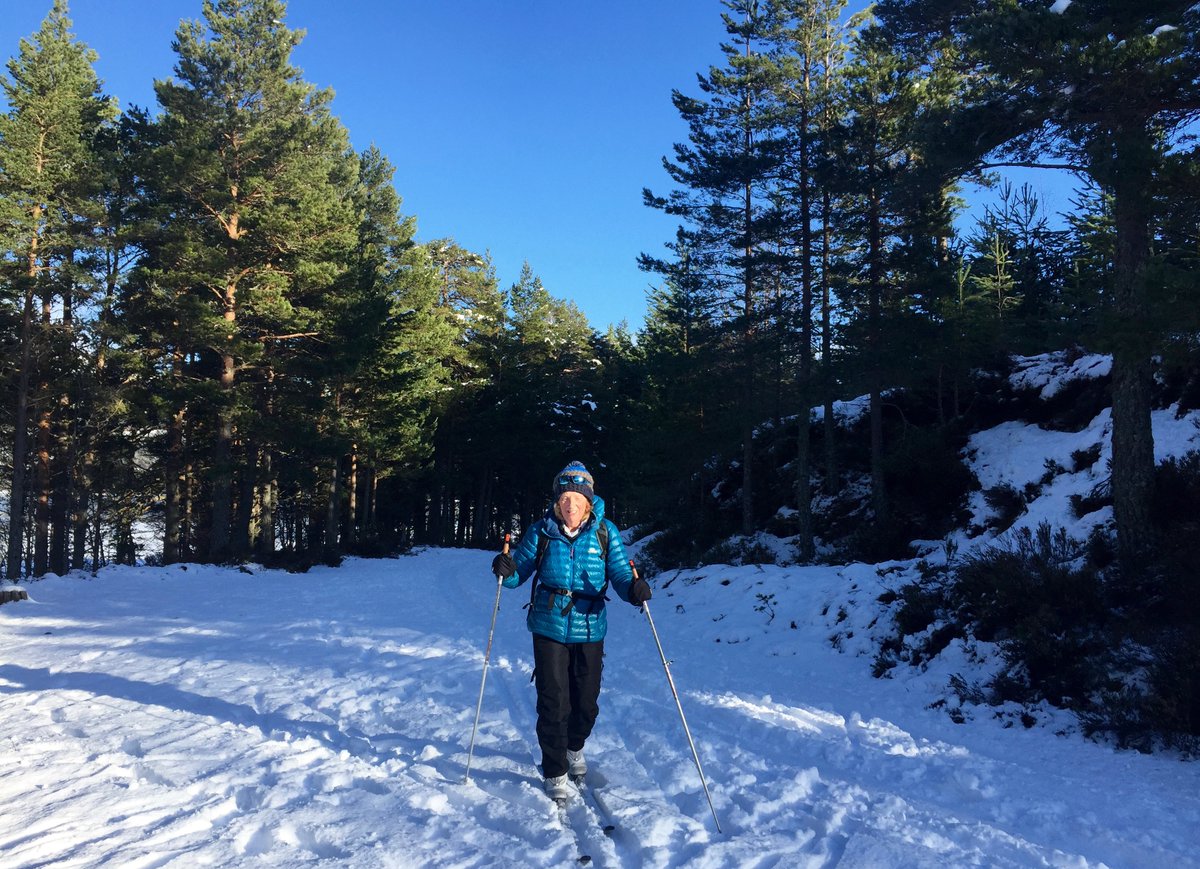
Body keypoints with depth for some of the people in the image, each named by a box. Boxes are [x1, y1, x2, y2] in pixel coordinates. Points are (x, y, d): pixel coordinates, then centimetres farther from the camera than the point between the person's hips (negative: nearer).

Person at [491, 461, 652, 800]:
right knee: (553, 701, -1)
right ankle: (555, 773, 15)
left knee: (586, 701, 13)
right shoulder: (541, 532, -5)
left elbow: (620, 575, -7)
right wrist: (507, 571, -23)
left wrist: (634, 589, -29)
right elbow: (521, 571, 1)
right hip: (549, 628, -1)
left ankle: (575, 747, 44)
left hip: (589, 629, 1)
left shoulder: (605, 532, -4)